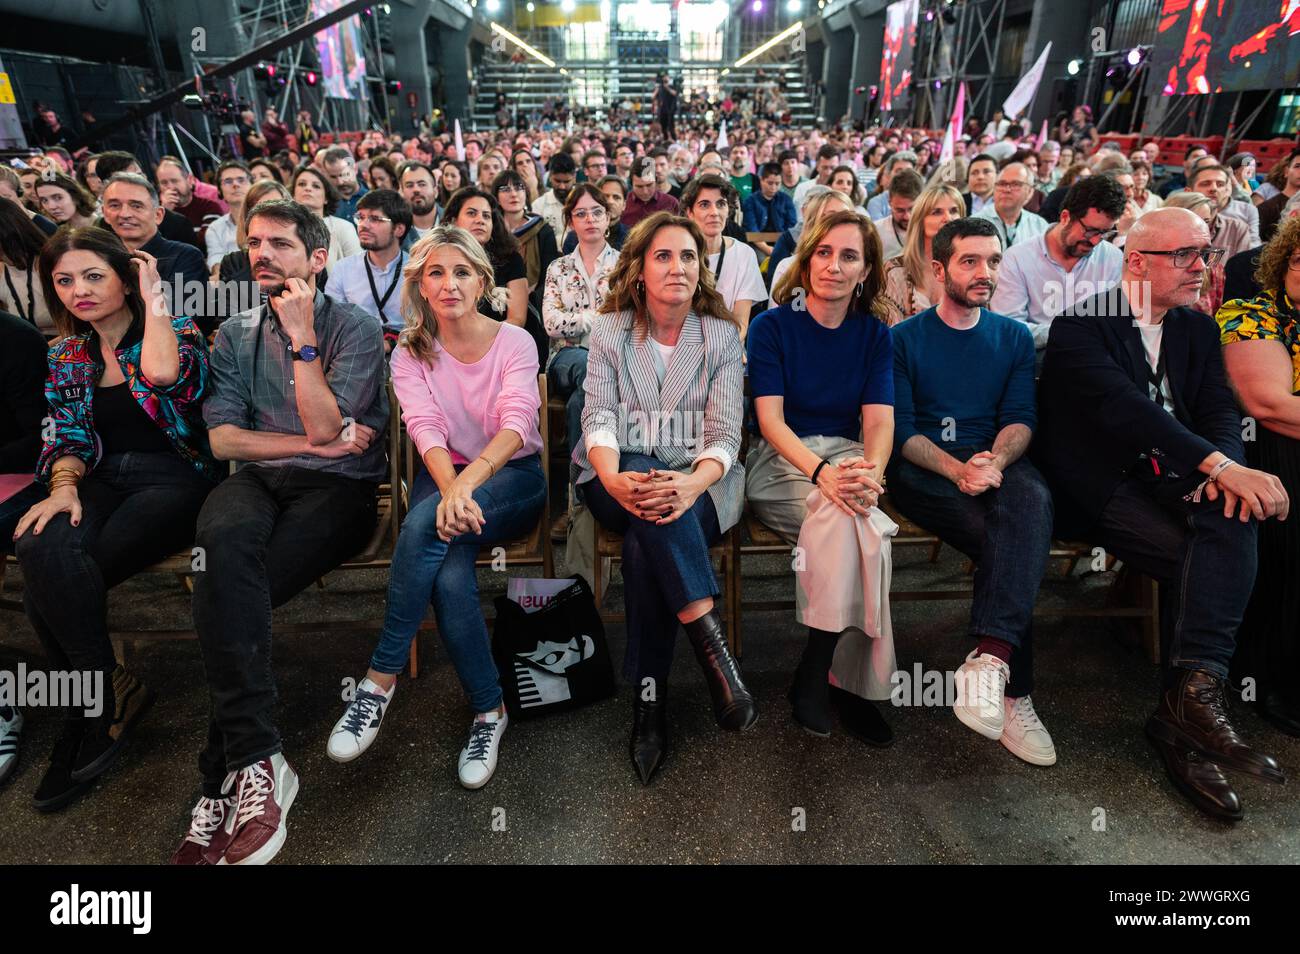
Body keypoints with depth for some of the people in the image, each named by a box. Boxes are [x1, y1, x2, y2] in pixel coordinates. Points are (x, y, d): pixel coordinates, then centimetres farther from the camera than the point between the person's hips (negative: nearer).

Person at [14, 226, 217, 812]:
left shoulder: (175, 330, 1)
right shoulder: (66, 354, 17)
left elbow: (162, 375, -24)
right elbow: (66, 434, 11)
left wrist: (154, 298, -11)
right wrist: (64, 487, -10)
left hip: (175, 479, -4)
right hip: (104, 481, 5)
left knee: (53, 576, -26)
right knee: (43, 550, -29)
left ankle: (99, 699, -3)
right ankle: (107, 692, -10)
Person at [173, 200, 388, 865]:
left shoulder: (356, 328, 5)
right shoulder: (234, 335, 19)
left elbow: (325, 428, -8)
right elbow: (222, 437, 7)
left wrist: (302, 337, -8)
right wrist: (314, 443, -4)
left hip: (337, 488, -3)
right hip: (257, 482, 3)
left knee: (227, 586, -29)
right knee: (226, 537, -34)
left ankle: (225, 782, -18)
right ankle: (256, 760, -33)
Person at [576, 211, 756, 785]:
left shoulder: (722, 334, 5)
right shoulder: (610, 332, 7)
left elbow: (725, 434, -4)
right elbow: (598, 419, -5)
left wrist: (694, 482, -28)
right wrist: (613, 480, -28)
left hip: (698, 483, 0)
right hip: (620, 480, 1)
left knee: (645, 545, -34)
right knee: (647, 493, -37)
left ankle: (650, 697, -25)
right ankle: (710, 642, -36)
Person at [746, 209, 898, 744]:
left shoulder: (875, 335, 9)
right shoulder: (771, 327, 1)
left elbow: (879, 420, -2)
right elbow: (770, 418, -10)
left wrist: (870, 473, -26)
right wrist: (822, 473, -28)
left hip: (847, 458, 3)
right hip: (781, 462, -2)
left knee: (847, 516, -33)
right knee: (857, 526, -33)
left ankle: (815, 674, -19)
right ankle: (851, 681, -21)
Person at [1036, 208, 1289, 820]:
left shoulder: (1198, 329, 17)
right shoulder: (1081, 326, -6)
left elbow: (1219, 409, 5)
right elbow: (1124, 405, -22)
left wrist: (1226, 469, -19)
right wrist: (1220, 465, -32)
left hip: (1171, 478, 5)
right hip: (1100, 487, -5)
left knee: (1232, 520, -27)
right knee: (1193, 558, -27)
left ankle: (1191, 698, -29)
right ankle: (1190, 705, -19)